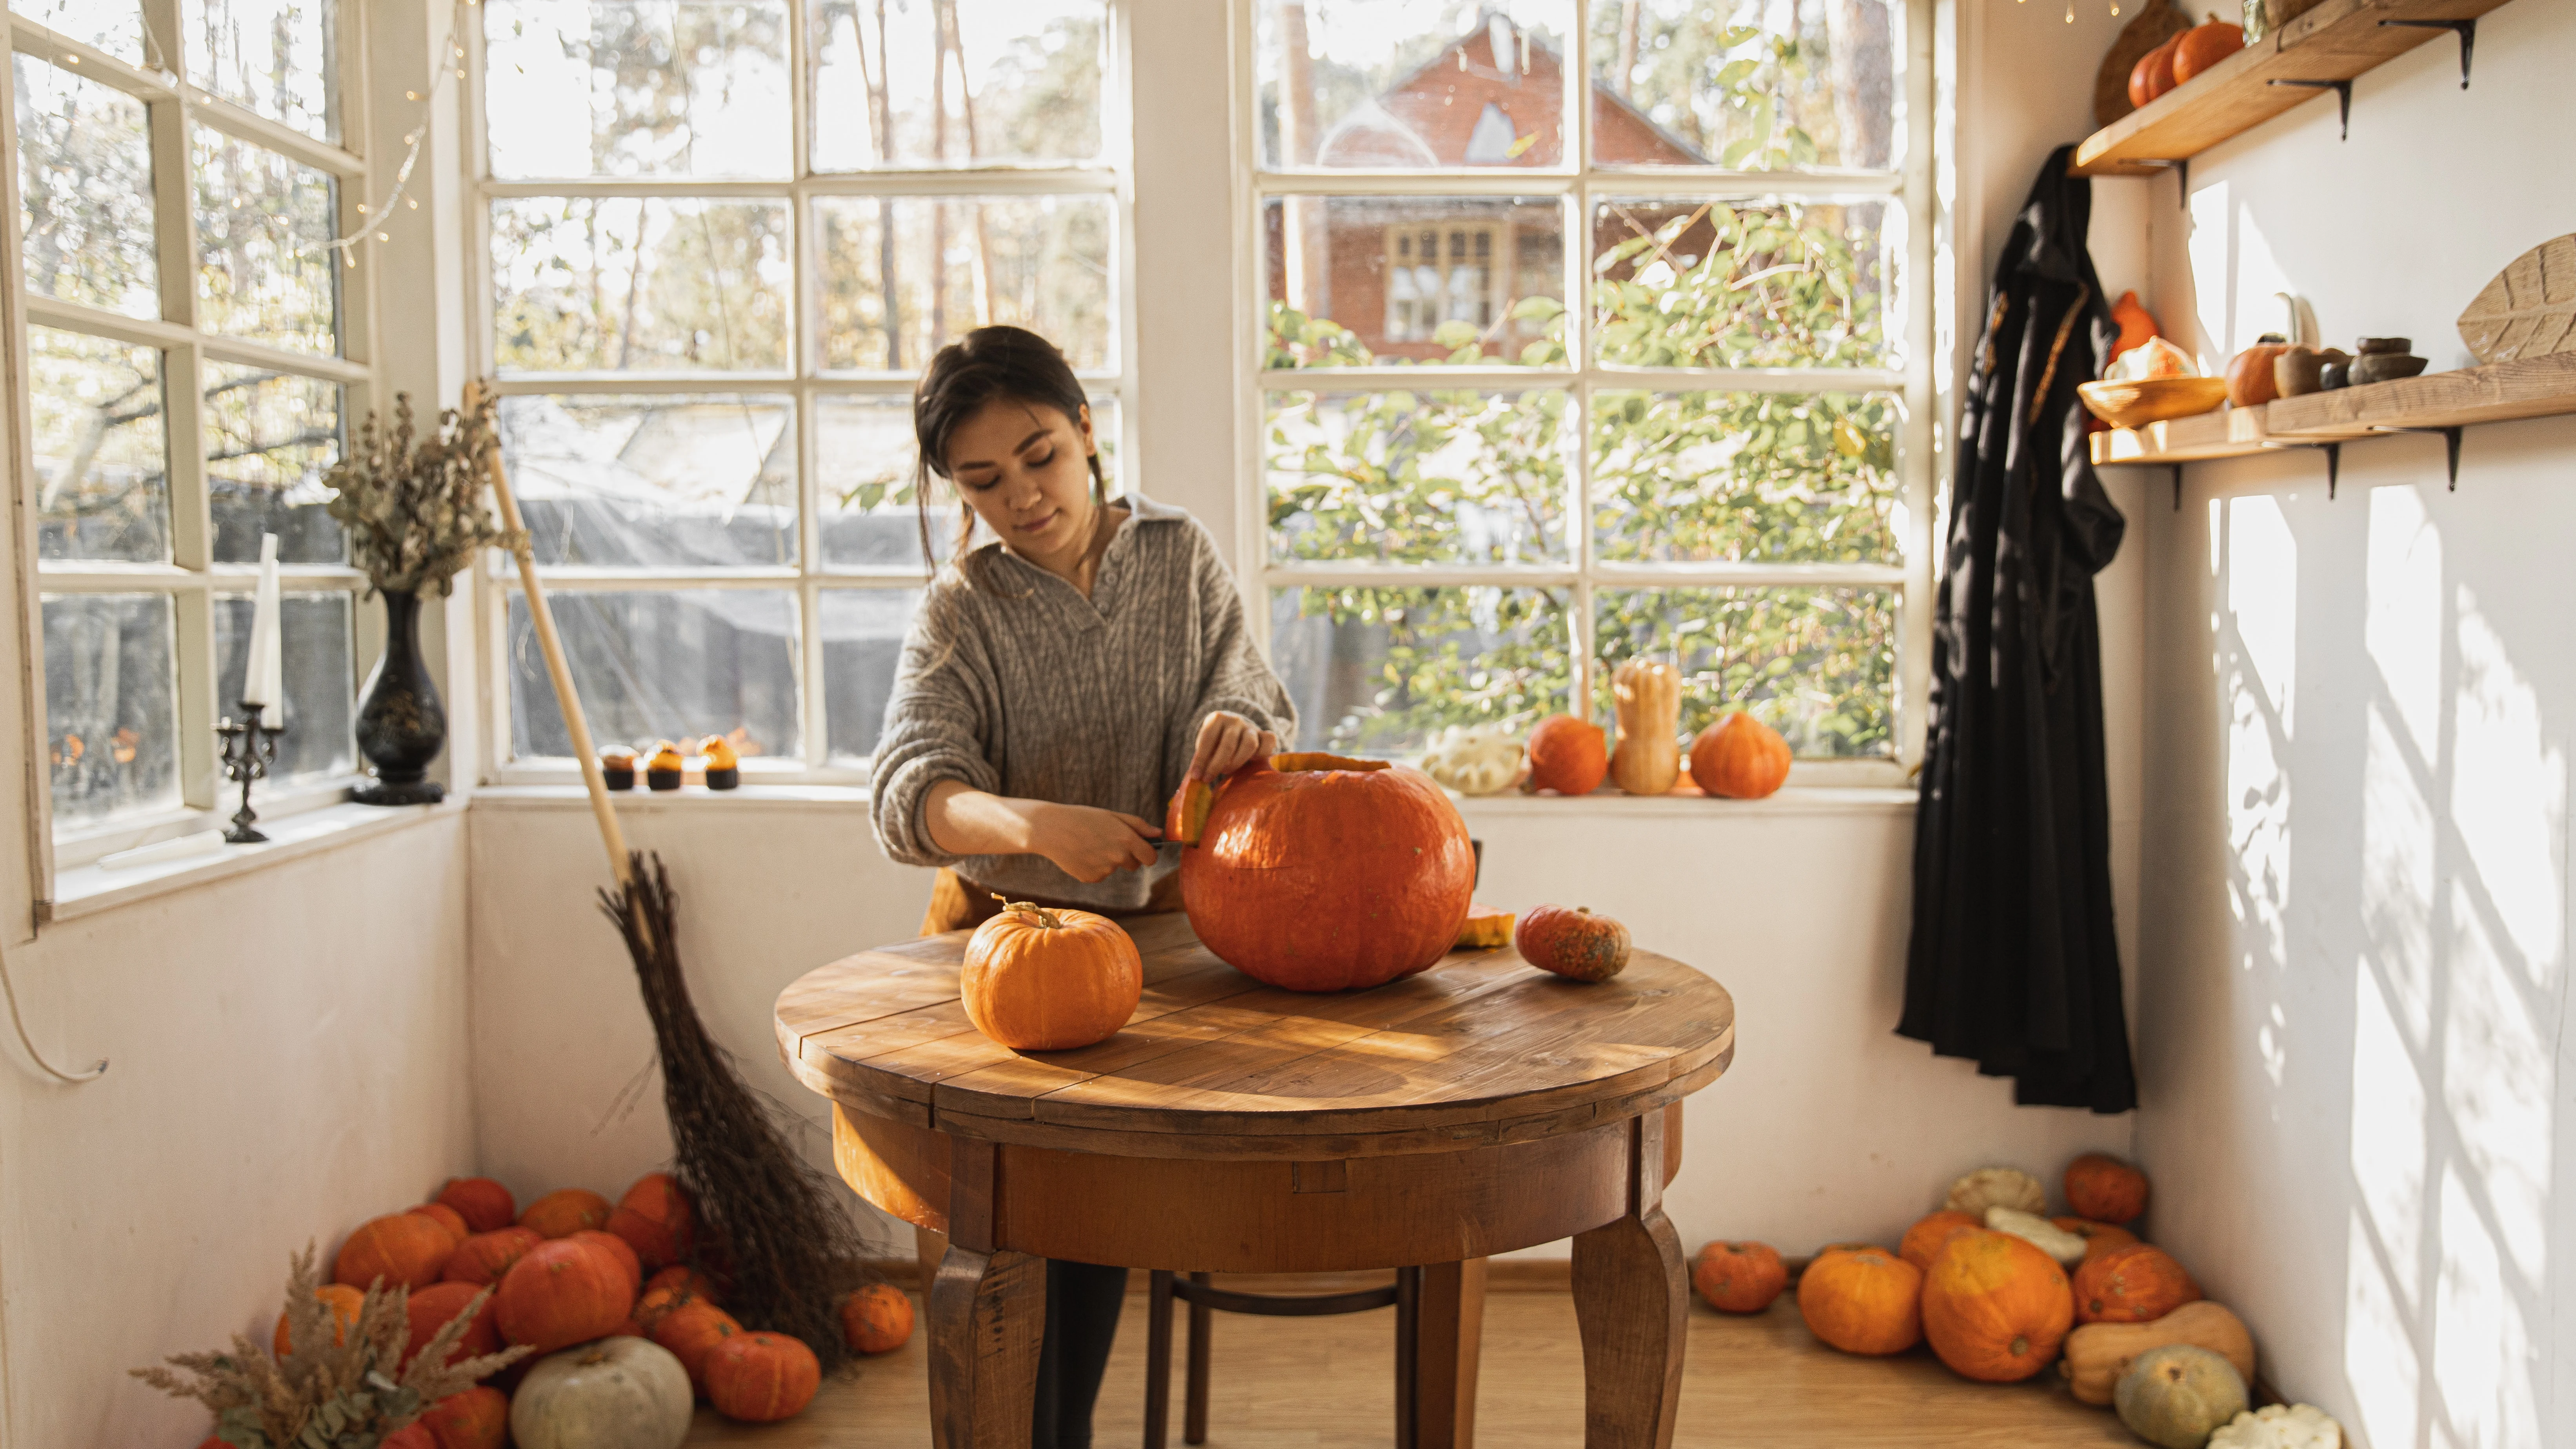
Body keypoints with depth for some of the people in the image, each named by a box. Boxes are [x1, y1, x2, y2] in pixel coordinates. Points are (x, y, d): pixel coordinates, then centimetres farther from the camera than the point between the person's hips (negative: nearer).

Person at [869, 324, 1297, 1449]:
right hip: (1004, 929, -2)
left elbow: (1245, 690, -9)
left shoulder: (1181, 555, -4)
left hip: (1154, 921, 2)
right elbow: (909, 792, -25)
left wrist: (1236, 725, -34)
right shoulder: (961, 609, -12)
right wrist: (1032, 824, -46)